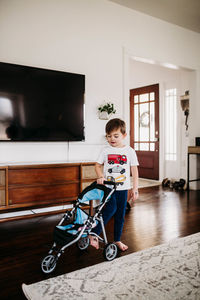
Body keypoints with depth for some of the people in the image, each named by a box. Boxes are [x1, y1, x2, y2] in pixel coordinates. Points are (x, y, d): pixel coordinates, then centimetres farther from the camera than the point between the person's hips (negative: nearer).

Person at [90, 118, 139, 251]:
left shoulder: (130, 151, 0)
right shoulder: (106, 150, 1)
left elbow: (134, 170, 2)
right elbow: (98, 165, 8)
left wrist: (135, 188, 0)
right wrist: (101, 177, -11)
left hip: (123, 188, 2)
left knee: (120, 215, 10)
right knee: (111, 208, -21)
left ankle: (118, 240, 26)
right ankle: (94, 234, -8)